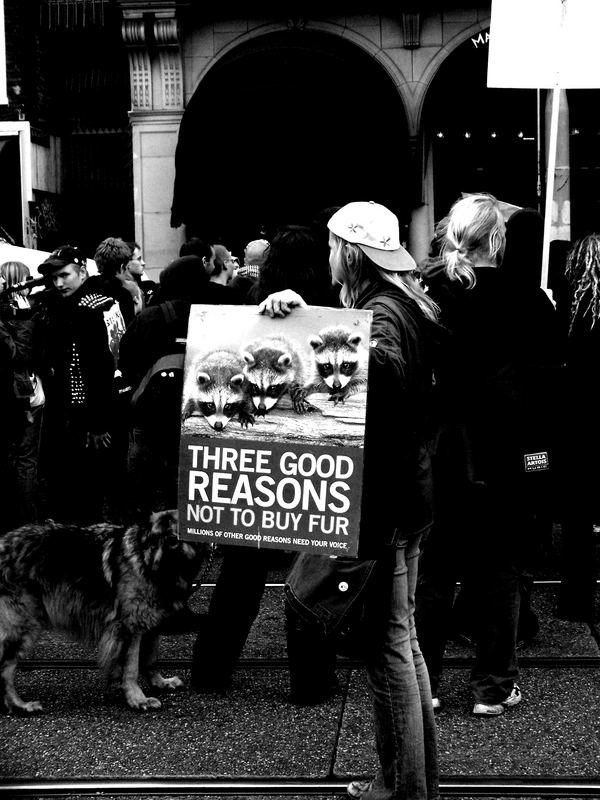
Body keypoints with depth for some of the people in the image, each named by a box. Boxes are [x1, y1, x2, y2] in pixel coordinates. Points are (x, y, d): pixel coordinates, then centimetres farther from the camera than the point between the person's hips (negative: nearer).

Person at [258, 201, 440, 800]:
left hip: (383, 497, -10)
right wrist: (301, 313, -6)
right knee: (401, 637, 17)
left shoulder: (381, 313, -15)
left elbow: (384, 373, -32)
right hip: (406, 489, 10)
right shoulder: (403, 304, 15)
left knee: (387, 642, -1)